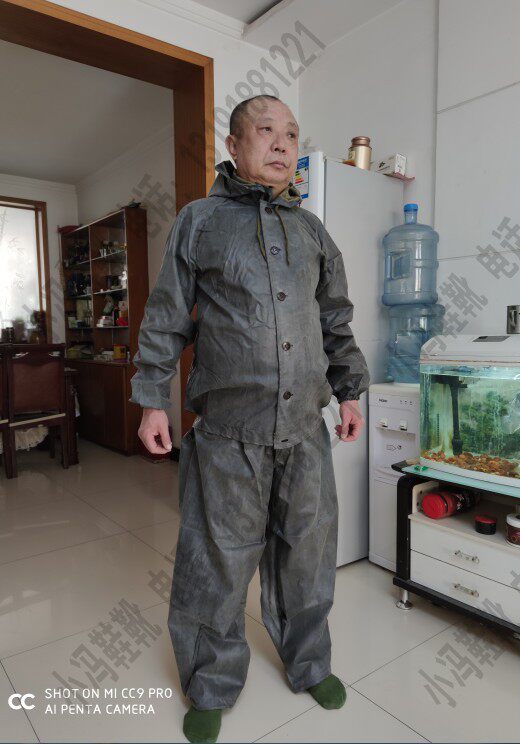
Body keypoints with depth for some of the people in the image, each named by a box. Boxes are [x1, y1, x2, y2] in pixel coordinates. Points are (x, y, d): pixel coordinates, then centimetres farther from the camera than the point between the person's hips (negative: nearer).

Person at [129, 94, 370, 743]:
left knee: (308, 554, 15)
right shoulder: (198, 220, 5)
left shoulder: (310, 228, 14)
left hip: (306, 427, 4)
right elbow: (166, 318, 4)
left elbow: (337, 320, 17)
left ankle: (308, 664, 41)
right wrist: (153, 400, 1)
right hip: (229, 429, -3)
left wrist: (349, 392, 14)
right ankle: (212, 688, 33)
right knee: (217, 565, 8)